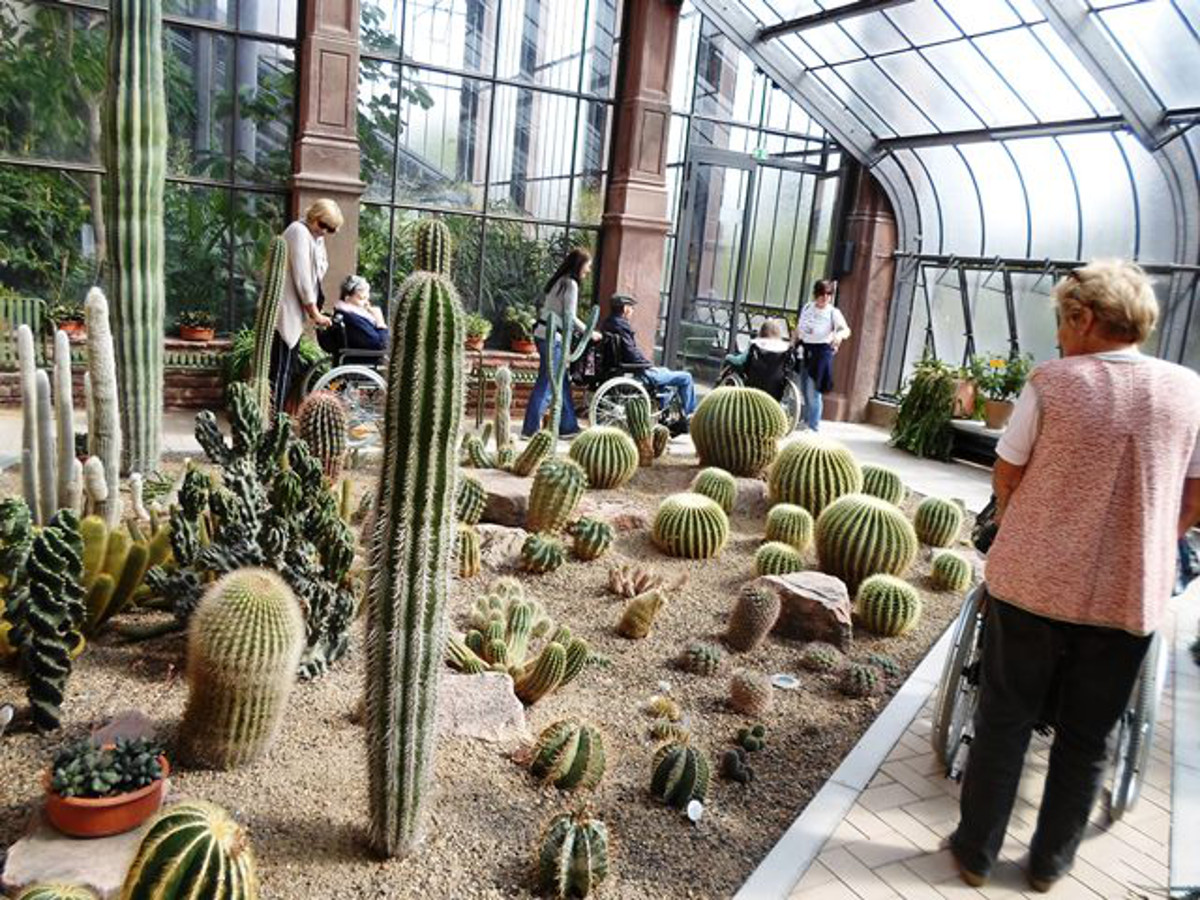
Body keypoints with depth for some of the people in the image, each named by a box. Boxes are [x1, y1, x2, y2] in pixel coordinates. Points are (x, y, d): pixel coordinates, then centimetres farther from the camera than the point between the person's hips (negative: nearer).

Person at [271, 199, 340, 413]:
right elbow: (301, 277, -17)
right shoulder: (299, 232, -12)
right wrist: (315, 313, -12)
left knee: (285, 371, 11)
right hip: (283, 312, -10)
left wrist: (314, 311, 4)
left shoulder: (313, 236, 17)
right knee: (279, 371, -10)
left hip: (292, 313, 10)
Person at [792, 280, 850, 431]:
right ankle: (806, 420, 34)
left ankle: (813, 427, 2)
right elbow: (798, 329, 16)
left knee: (813, 392, -8)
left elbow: (846, 330, -22)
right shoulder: (807, 307, 6)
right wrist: (792, 346, 14)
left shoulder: (833, 312, -9)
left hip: (821, 352, -5)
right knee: (804, 390, 16)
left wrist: (839, 334, -43)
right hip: (804, 350, 6)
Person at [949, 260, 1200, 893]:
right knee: (1085, 739, 16)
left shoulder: (1051, 381, -10)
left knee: (1004, 722, 12)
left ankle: (976, 851, 24)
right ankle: (1049, 863, 31)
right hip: (1131, 596, 3)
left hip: (1032, 582, -2)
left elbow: (1005, 478, -3)